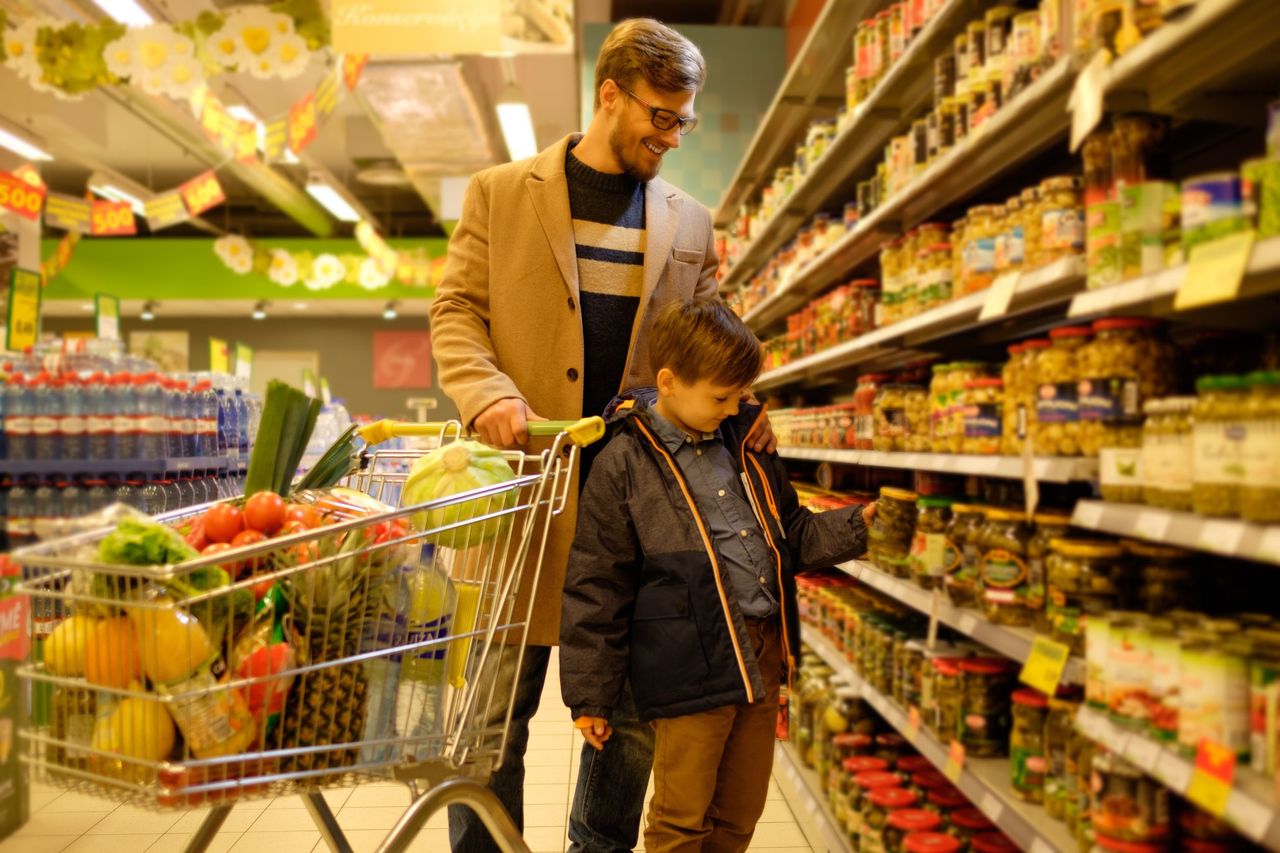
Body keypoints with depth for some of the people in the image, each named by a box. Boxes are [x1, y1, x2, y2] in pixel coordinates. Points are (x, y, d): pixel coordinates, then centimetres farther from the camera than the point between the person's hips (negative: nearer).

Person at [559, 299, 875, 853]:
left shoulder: (746, 441, 9)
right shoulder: (623, 465, -10)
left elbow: (792, 534, 20)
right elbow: (595, 589, -8)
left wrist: (857, 527, 3)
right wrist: (591, 696, -6)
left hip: (762, 658, 6)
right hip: (690, 669, -6)